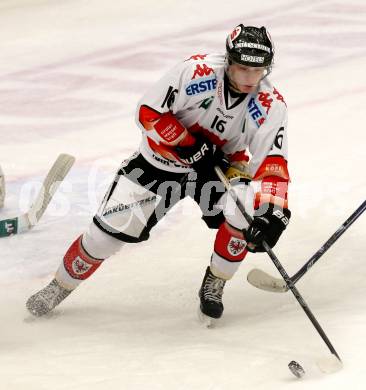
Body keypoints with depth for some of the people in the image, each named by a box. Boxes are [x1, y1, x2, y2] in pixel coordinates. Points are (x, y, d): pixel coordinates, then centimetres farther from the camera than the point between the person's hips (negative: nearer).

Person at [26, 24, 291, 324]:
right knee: (112, 226, -6)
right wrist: (191, 149, -26)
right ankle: (61, 286, 19)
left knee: (246, 214, -27)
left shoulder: (271, 106, -21)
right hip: (164, 158, -1)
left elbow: (273, 163, -24)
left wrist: (273, 211, -39)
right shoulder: (199, 71, -29)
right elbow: (149, 113, -23)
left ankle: (214, 286, -2)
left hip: (222, 162, 2)